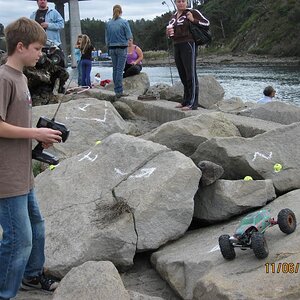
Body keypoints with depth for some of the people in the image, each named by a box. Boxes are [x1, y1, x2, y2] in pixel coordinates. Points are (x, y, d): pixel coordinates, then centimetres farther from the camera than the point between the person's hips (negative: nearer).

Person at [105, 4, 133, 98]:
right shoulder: (124, 22, -8)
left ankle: (117, 90, 12)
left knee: (115, 69, 10)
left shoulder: (108, 23, 4)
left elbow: (107, 38, 9)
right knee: (120, 69, -6)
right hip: (122, 48, -4)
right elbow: (129, 36, -8)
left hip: (112, 48, 4)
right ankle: (119, 91, -9)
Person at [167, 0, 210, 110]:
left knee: (191, 75, -9)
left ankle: (192, 103, -10)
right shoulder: (173, 17, 18)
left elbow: (206, 23, -2)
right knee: (183, 76, 11)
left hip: (188, 45, -7)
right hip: (177, 46, 7)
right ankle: (185, 101, 18)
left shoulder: (192, 12, -2)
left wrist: (193, 20, -15)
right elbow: (169, 32, 27)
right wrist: (168, 32, 4)